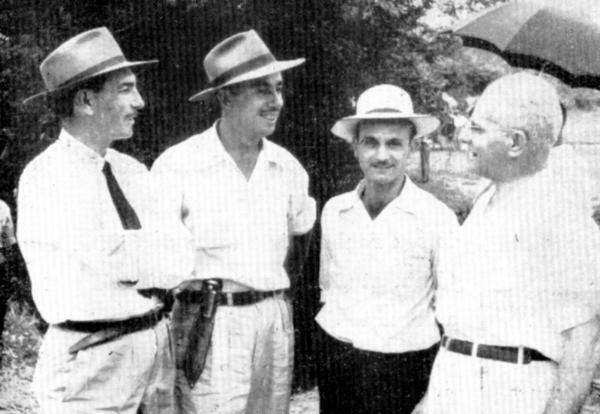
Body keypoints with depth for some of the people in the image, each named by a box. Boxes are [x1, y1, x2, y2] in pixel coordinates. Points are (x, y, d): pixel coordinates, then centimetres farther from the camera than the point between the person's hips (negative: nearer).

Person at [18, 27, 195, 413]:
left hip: (157, 349, 6)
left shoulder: (133, 171, 9)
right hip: (91, 363, -6)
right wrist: (155, 255, -5)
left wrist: (131, 259, -15)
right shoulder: (47, 178, -12)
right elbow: (116, 260, -21)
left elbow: (183, 258, 0)